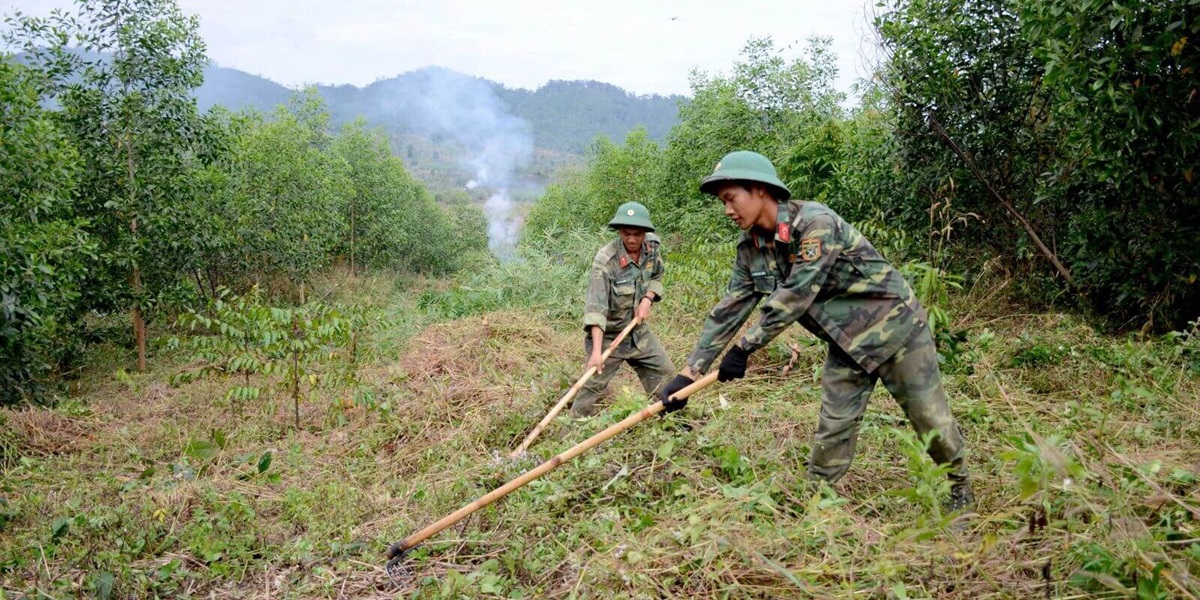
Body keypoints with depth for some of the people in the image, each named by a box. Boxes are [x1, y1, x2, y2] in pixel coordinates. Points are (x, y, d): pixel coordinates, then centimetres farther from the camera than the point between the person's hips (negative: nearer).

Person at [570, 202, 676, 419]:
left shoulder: (653, 245, -8)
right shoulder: (605, 260, -27)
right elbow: (596, 307, -33)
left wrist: (647, 299, -10)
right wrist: (596, 351, -41)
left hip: (638, 330, 6)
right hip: (607, 335, -6)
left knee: (665, 373, 13)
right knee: (592, 386, -5)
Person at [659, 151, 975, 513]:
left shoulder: (816, 222, -27)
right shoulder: (751, 250, -4)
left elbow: (796, 295, -31)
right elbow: (728, 311, -5)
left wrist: (744, 348, -26)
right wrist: (689, 373, -11)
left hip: (894, 326, -5)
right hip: (847, 344, 6)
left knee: (931, 418, 7)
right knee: (833, 428, 2)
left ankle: (960, 489, 30)